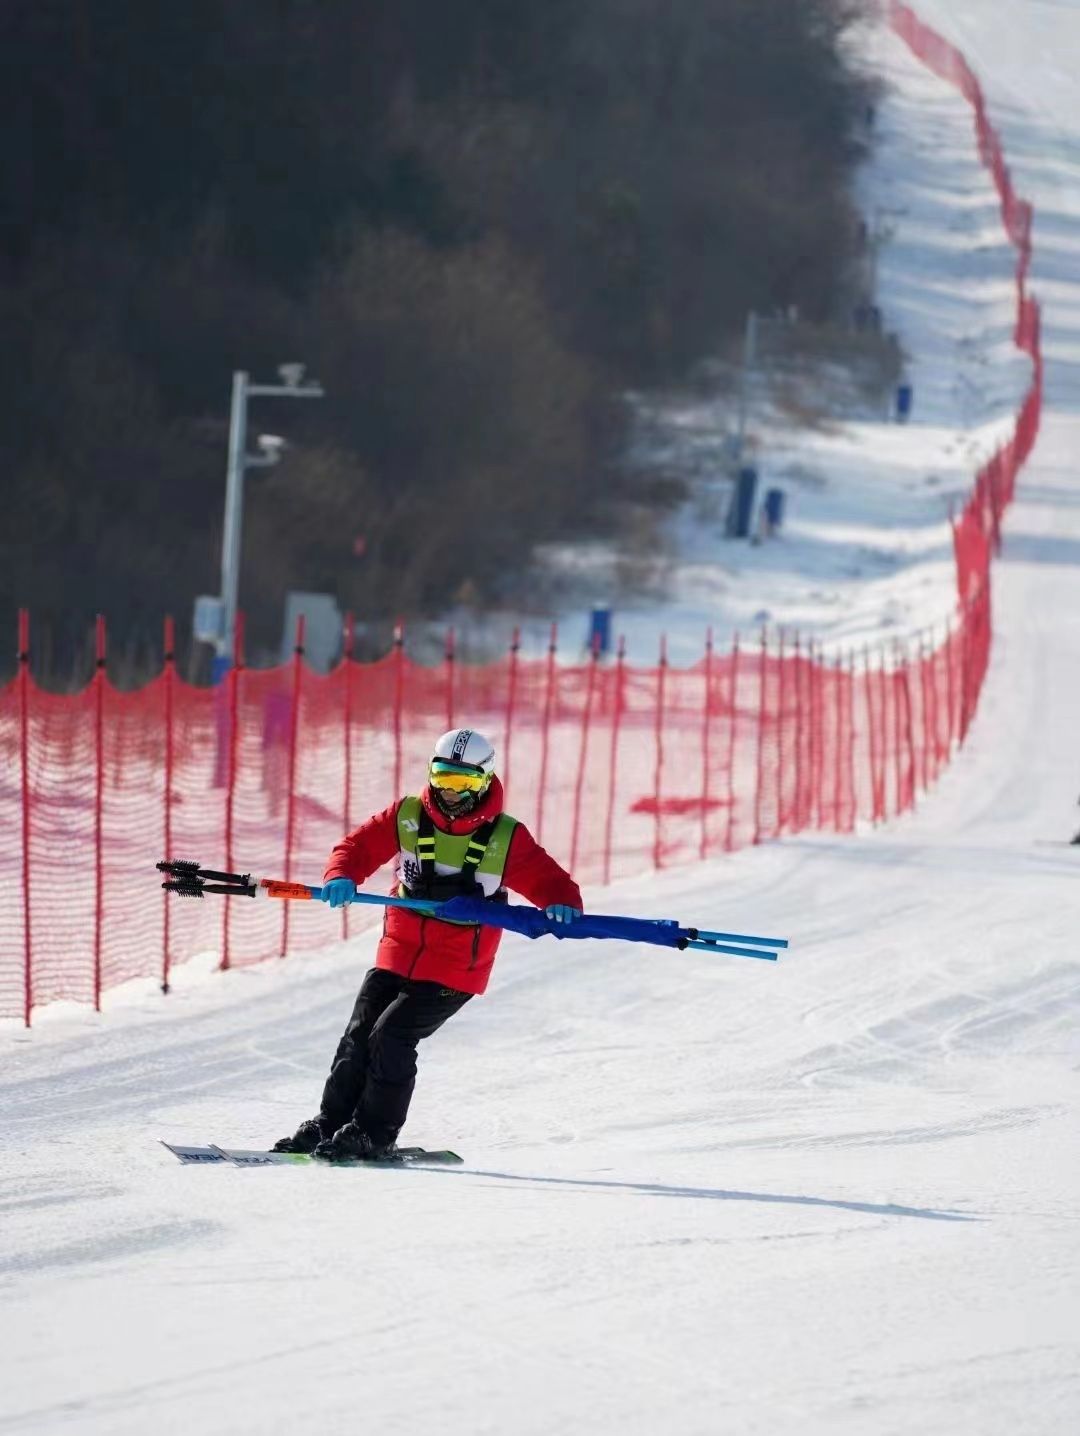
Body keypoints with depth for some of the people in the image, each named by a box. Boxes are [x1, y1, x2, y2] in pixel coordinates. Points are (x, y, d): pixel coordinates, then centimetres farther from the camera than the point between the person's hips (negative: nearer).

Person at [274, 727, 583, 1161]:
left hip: (455, 969, -4)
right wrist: (341, 877, -20)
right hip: (398, 956, 4)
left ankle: (374, 1134, -4)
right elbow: (359, 846, 2)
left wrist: (562, 906, -27)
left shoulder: (506, 838, -7)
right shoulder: (408, 818, 0)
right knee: (360, 1035, 1)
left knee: (391, 1035, -14)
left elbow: (548, 880, -4)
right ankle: (331, 1123, 14)